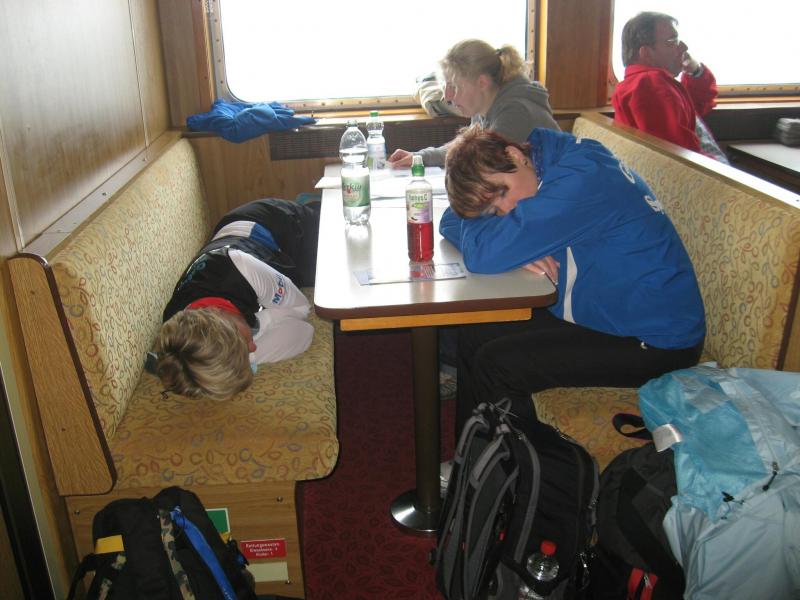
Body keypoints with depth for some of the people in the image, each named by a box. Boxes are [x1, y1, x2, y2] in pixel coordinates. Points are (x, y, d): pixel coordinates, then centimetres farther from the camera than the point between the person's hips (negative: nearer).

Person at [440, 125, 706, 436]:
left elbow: (484, 254, -31)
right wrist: (519, 249, -15)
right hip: (590, 310, 9)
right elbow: (450, 221, 3)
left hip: (655, 340, -9)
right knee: (474, 335, 4)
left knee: (495, 364, -17)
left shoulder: (580, 179, -26)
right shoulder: (553, 168, 0)